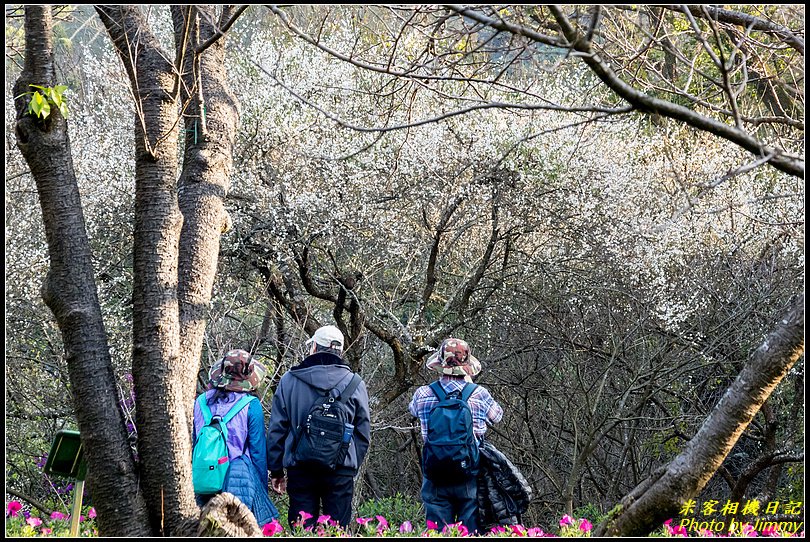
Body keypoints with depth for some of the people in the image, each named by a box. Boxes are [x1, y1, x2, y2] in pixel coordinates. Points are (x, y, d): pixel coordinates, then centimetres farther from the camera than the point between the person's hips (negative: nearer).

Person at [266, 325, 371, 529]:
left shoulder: (289, 380, 3)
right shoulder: (354, 383, 3)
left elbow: (276, 430, 6)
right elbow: (363, 433, 8)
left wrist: (276, 470, 14)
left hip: (299, 468, 0)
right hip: (341, 471, 0)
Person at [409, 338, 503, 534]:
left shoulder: (423, 395, -4)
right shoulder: (479, 394, -7)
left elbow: (413, 409, 20)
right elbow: (497, 415, 15)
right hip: (471, 478, -1)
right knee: (471, 533, 3)